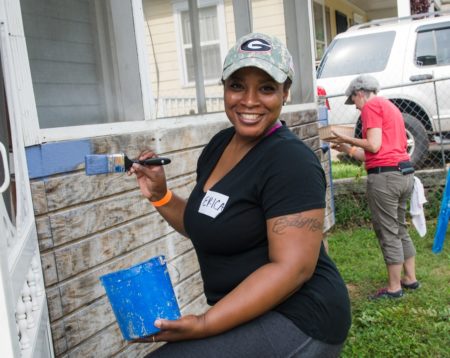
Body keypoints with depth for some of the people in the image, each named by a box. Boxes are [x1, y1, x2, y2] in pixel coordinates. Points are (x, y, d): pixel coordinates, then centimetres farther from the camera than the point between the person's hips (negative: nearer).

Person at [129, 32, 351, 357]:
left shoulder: (290, 160, -20)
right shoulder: (220, 145, 4)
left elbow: (292, 267, -24)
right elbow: (206, 227, 15)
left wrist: (205, 324, -27)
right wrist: (159, 195, -1)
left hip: (297, 320, -8)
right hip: (246, 316, 8)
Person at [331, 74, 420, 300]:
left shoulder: (371, 106, -4)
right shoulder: (390, 107, 24)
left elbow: (374, 145, -14)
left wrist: (348, 139, 0)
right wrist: (348, 149, 25)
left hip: (384, 176, -9)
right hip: (403, 173, 10)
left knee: (387, 233, -2)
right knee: (400, 229, 18)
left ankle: (394, 288, 5)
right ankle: (410, 278, 25)